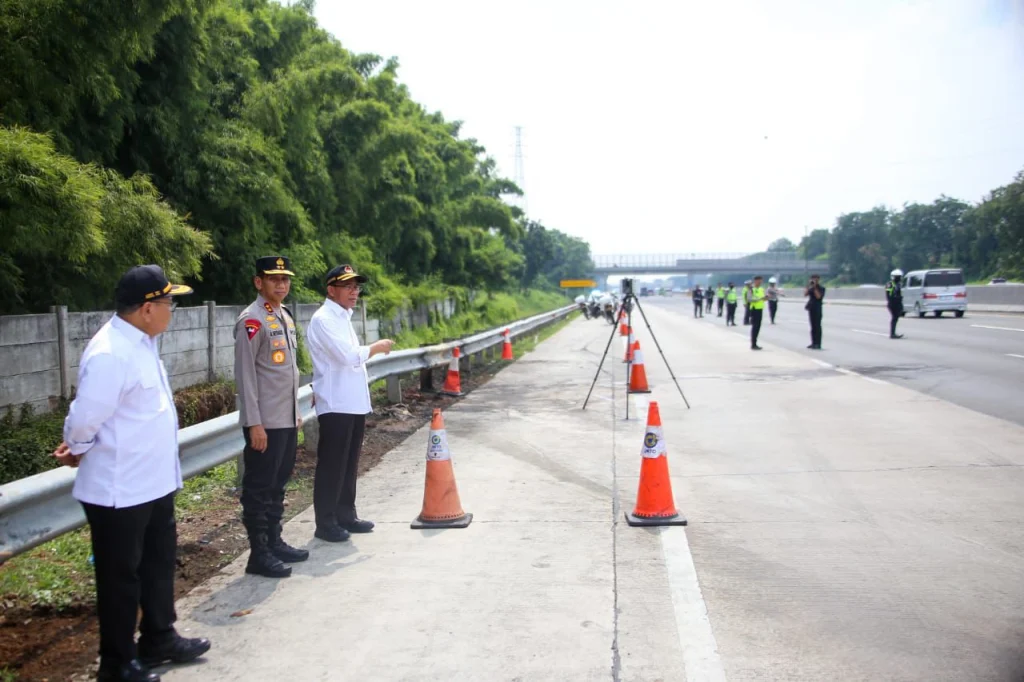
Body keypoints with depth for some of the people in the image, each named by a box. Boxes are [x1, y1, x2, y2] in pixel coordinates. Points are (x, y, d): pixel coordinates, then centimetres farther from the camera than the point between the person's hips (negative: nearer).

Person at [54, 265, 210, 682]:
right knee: (120, 577, 7)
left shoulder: (142, 344, 6)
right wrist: (78, 452, -2)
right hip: (119, 491, -9)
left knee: (158, 564, 22)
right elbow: (84, 420, -23)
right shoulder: (110, 354, -26)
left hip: (154, 483, 9)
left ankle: (159, 639, 41)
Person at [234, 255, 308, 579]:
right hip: (265, 423, -9)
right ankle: (258, 554, 8)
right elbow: (245, 374, -17)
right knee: (258, 488, 0)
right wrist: (254, 423, -19)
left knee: (278, 484, 16)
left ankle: (275, 542, 27)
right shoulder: (252, 321, -13)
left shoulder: (285, 317, 14)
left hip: (287, 420, 9)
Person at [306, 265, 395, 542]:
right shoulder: (323, 320, -13)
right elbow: (349, 355, -22)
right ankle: (325, 523, 5)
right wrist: (378, 347, -7)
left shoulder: (343, 317, 17)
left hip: (354, 403, 9)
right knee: (331, 466, -3)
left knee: (349, 464, 15)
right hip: (336, 405, -9)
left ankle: (346, 516, 24)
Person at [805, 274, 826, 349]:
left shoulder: (821, 288, -5)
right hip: (811, 308, 7)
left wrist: (815, 288, -17)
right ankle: (813, 343, 15)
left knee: (817, 326, -8)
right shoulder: (811, 287, 12)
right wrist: (808, 287, -8)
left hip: (817, 308, -7)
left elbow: (818, 296, -18)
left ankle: (818, 344, -9)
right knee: (813, 326, 10)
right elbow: (805, 294, 0)